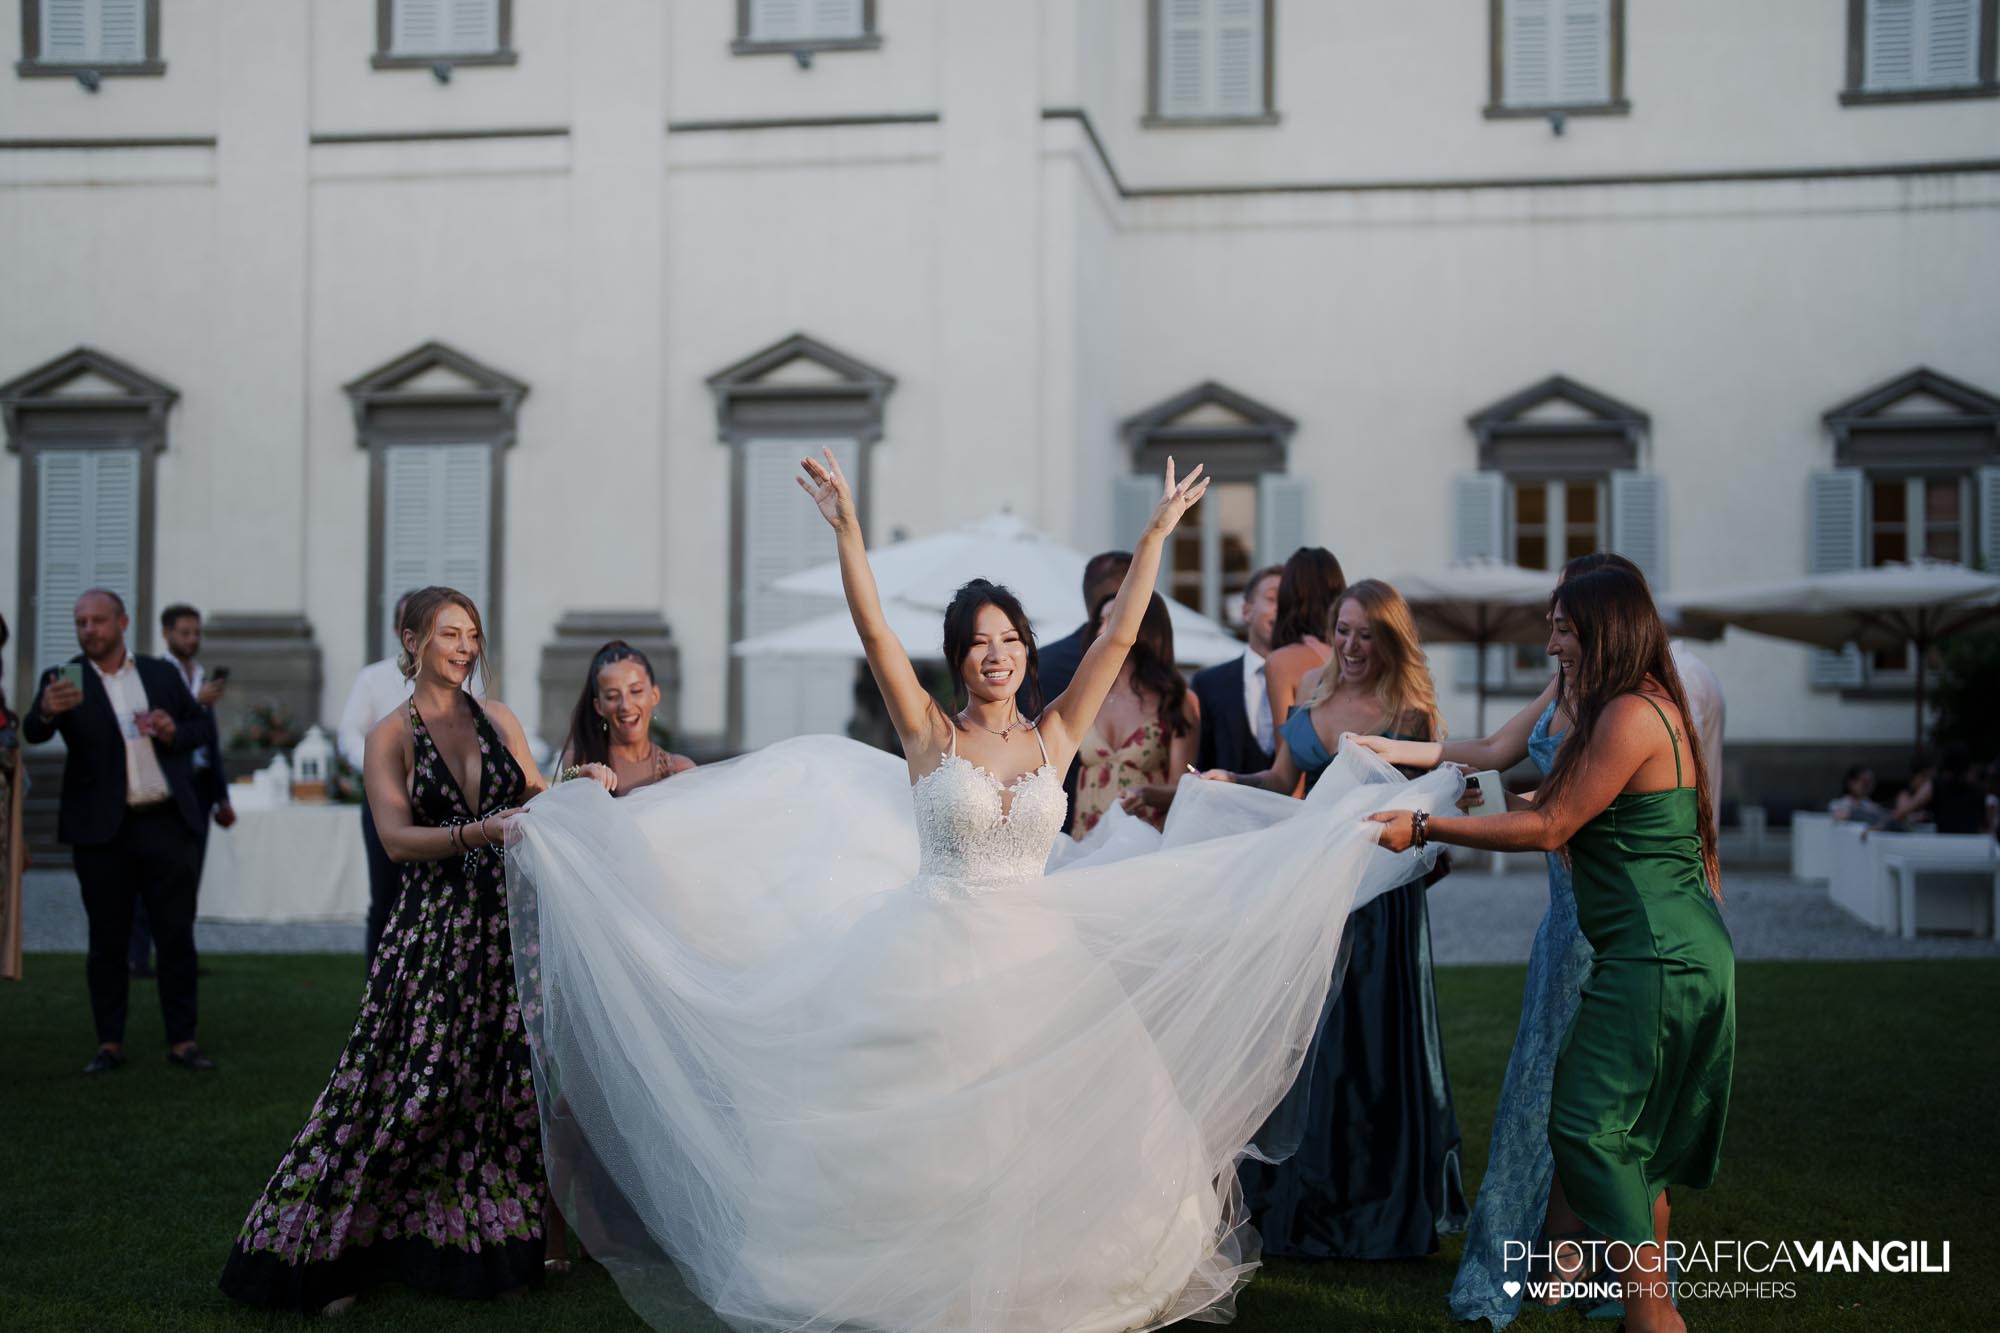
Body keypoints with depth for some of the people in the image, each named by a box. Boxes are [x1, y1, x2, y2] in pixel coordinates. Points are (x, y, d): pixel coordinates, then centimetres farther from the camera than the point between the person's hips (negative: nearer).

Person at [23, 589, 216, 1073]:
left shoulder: (162, 673, 9)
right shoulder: (65, 681, 1)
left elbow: (203, 727, 16)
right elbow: (33, 733, -17)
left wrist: (175, 732, -6)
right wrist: (47, 711, -40)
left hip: (168, 824, 2)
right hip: (103, 832, -1)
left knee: (177, 937, 2)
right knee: (107, 941, 4)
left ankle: (182, 1042, 8)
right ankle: (109, 1044, 12)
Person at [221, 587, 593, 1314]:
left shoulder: (498, 719, 10)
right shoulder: (390, 737, -2)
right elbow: (396, 837, -14)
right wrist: (480, 831, -27)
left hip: (506, 922, 4)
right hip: (434, 931, -4)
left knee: (518, 1075, 8)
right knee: (410, 1086, -3)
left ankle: (526, 1231, 23)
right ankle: (331, 1250, 9)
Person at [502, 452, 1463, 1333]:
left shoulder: (1054, 735, 4)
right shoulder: (929, 733, -2)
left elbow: (1118, 635, 1)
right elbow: (873, 631, -11)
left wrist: (1159, 531, -2)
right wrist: (845, 527, -19)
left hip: (1040, 964, 3)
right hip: (935, 960, -2)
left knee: (1051, 1122, 7)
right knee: (928, 1128, 4)